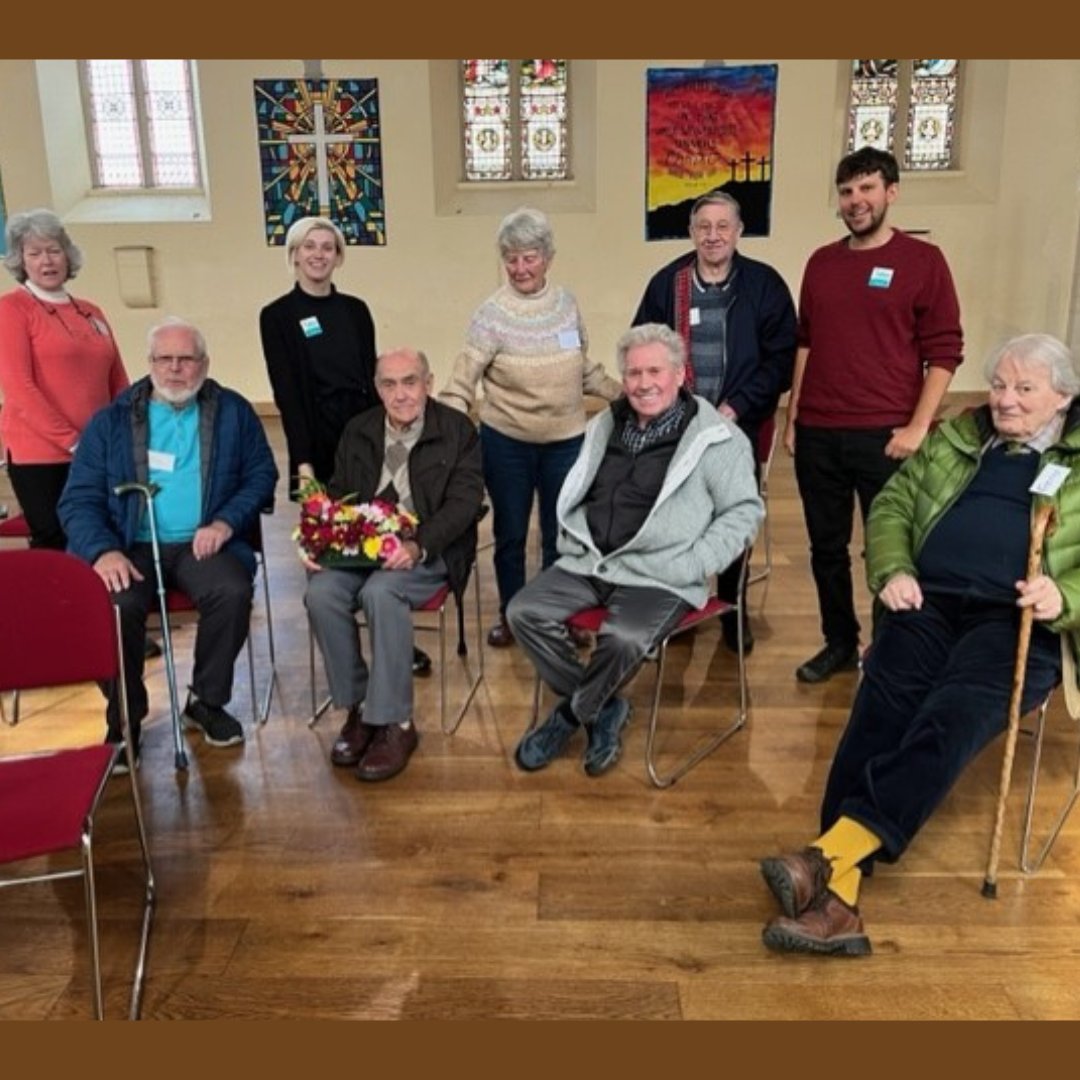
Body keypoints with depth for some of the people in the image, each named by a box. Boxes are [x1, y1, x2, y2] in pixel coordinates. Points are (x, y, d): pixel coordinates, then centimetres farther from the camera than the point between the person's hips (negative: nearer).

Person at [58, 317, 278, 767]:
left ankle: (206, 702, -5)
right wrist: (103, 550, -17)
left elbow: (261, 474, 7)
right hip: (131, 545, 0)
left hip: (201, 543, 0)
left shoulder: (233, 412, 11)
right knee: (115, 605, -31)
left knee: (233, 592, -30)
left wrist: (226, 523, -11)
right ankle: (124, 719, -5)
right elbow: (79, 499, 3)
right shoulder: (111, 421, 9)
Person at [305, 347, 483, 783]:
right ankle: (356, 707, -7)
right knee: (321, 593, -25)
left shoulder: (458, 430, 1)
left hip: (428, 551, -4)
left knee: (381, 592, -34)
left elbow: (463, 501, -8)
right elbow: (337, 495, 15)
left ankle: (395, 723, -20)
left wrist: (418, 546, -24)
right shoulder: (357, 431, 14)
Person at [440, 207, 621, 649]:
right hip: (507, 444, -2)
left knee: (560, 534, 12)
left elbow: (586, 368, 13)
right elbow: (463, 380, -13)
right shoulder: (493, 314, -11)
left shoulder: (566, 303, 1)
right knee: (510, 533, 13)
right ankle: (511, 616, 31)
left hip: (566, 442, 3)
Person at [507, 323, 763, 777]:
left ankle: (571, 714, -1)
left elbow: (744, 510, -4)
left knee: (623, 638, -32)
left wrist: (691, 566, -13)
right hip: (587, 562, 6)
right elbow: (572, 496, 27)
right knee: (525, 612, -14)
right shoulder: (605, 425, 17)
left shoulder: (715, 437, -2)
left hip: (658, 577, -6)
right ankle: (603, 709, 2)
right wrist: (569, 542, 9)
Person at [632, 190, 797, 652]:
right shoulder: (666, 283, 3)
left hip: (739, 425, -1)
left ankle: (733, 614, 28)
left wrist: (736, 407, -12)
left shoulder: (764, 284, -2)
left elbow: (780, 357, -5)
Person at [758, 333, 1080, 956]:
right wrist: (893, 571, 1)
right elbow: (892, 507, 20)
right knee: (881, 710, -27)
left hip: (1019, 621, -2)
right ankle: (838, 895, -37)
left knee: (953, 716, -33)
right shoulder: (955, 439, 24)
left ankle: (830, 856, -42)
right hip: (932, 604, 2)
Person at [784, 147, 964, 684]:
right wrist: (793, 417, 11)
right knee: (826, 546, 12)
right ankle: (839, 643, 29)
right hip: (817, 435, 4)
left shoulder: (922, 260, -2)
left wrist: (918, 427, -11)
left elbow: (944, 352, -4)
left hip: (884, 436, -4)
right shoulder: (821, 262, 11)